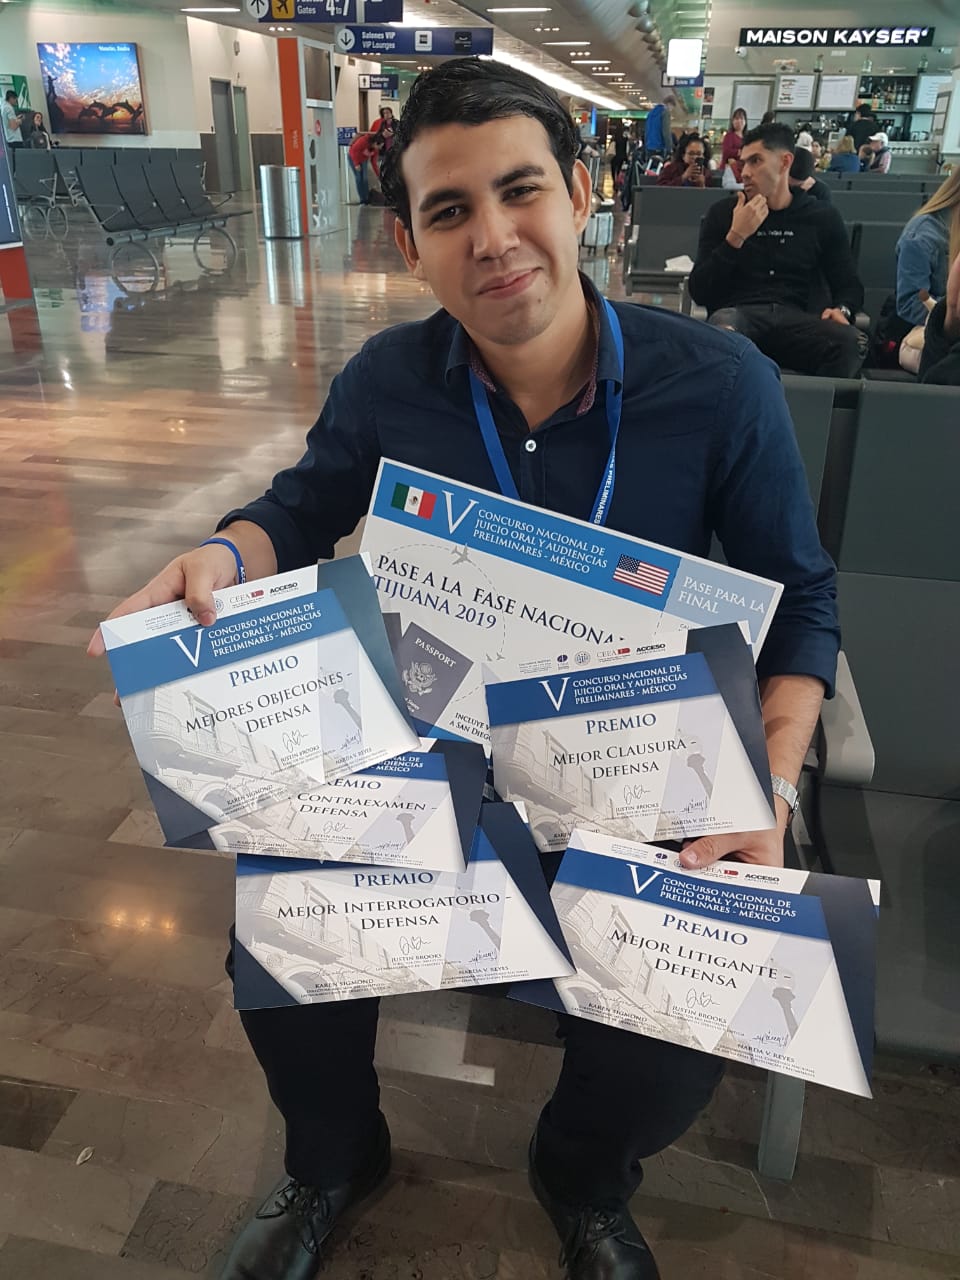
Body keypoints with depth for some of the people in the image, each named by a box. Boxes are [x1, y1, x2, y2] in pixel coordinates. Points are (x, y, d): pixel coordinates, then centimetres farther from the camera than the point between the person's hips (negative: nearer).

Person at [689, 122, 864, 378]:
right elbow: (699, 292, 4)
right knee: (723, 326, -39)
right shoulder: (722, 212, 12)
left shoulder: (823, 218, 16)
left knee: (846, 340, -32)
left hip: (796, 318, 2)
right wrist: (736, 236, -6)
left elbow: (849, 285, 19)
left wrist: (842, 309, -5)